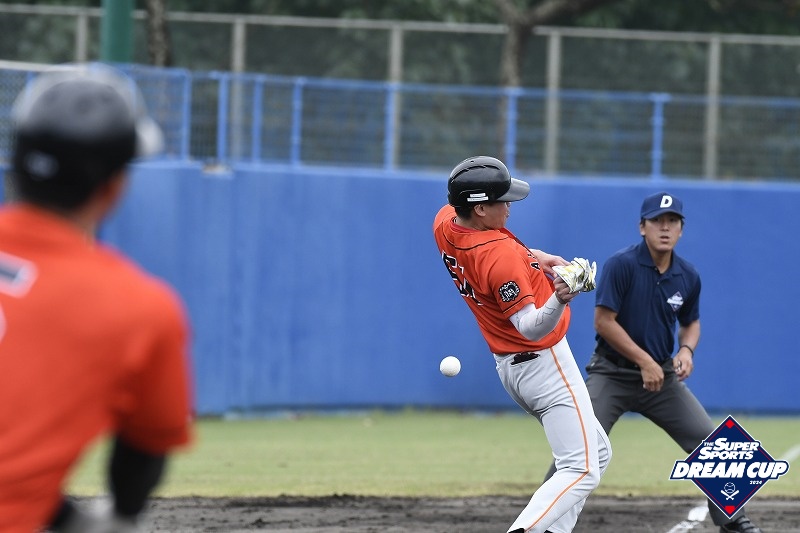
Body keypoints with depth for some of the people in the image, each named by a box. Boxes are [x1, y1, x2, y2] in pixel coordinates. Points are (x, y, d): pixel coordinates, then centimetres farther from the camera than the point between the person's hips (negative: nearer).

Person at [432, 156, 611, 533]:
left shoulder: (445, 222, -4)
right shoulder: (501, 256, -29)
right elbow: (531, 328, -31)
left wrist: (532, 256, 4)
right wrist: (558, 300, -48)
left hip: (509, 367, 10)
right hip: (544, 366, -10)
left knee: (597, 452, 20)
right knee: (583, 472, -13)